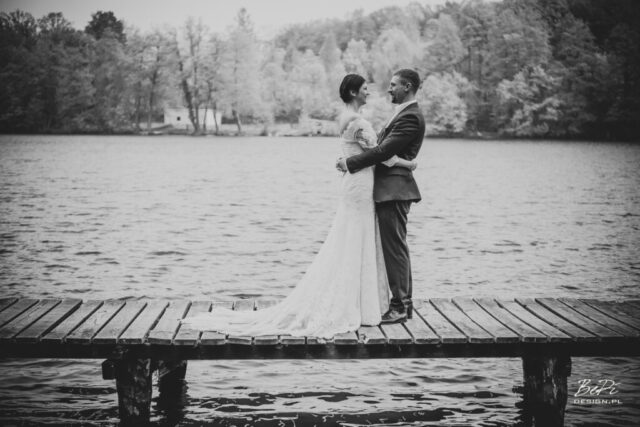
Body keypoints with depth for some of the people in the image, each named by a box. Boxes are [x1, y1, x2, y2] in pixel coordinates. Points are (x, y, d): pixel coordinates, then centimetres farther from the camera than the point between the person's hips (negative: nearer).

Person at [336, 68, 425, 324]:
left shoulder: (411, 117, -15)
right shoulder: (403, 114, 19)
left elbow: (384, 150, -20)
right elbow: (383, 148, 18)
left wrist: (351, 163, -14)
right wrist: (351, 161, 7)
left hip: (394, 190, -11)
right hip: (389, 190, 11)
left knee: (395, 248, -7)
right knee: (396, 248, 13)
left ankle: (399, 307, -3)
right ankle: (403, 303, 20)